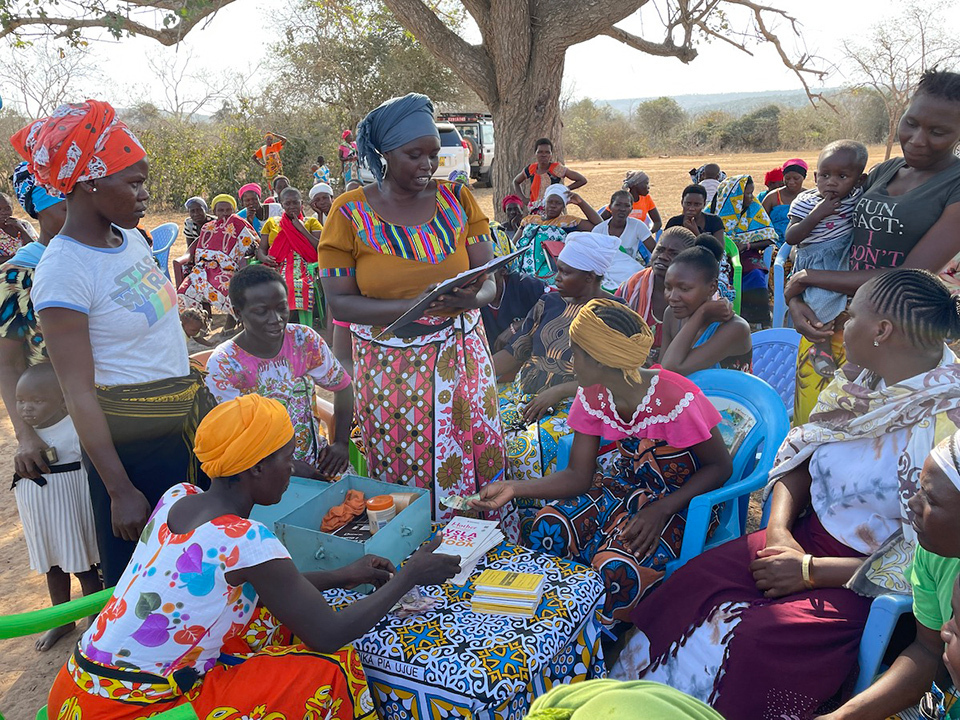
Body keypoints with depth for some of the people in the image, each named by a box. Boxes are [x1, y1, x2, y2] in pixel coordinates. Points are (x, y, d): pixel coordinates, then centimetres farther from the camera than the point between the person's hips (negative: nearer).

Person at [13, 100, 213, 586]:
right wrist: (120, 491, -19)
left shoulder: (130, 237, 3)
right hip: (130, 439, -8)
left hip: (185, 415, 8)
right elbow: (79, 395, -19)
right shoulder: (63, 270, -20)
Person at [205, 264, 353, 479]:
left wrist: (341, 443, -2)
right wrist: (289, 468, -22)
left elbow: (342, 386, 9)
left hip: (315, 461, 4)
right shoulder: (223, 365, -13)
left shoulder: (304, 340, -3)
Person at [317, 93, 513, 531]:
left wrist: (473, 298, -23)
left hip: (461, 359, 2)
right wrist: (414, 307, -22)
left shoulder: (457, 199, 3)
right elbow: (339, 302, -9)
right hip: (391, 370, -2)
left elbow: (489, 280, 2)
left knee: (477, 468, 7)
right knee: (408, 482, 5)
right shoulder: (350, 214, -5)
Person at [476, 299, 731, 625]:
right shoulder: (593, 396, -9)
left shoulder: (675, 400, -29)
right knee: (548, 529, -18)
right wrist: (514, 487, -20)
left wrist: (661, 510, -28)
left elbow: (720, 466, -16)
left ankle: (604, 637, 4)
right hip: (624, 480, 6)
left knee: (618, 567, -31)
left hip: (678, 497, -6)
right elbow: (578, 476, -6)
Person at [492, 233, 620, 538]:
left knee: (527, 446, -33)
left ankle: (533, 528, -16)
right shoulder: (549, 303, 12)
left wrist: (557, 392, -20)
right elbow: (514, 352, 9)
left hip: (573, 403, -6)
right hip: (522, 394, 6)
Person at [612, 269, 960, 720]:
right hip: (804, 537, 7)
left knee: (756, 639, -26)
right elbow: (796, 460, 8)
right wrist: (779, 532, -9)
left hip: (868, 582, -6)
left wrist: (809, 571, -17)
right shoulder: (857, 381, 1)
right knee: (689, 585, -12)